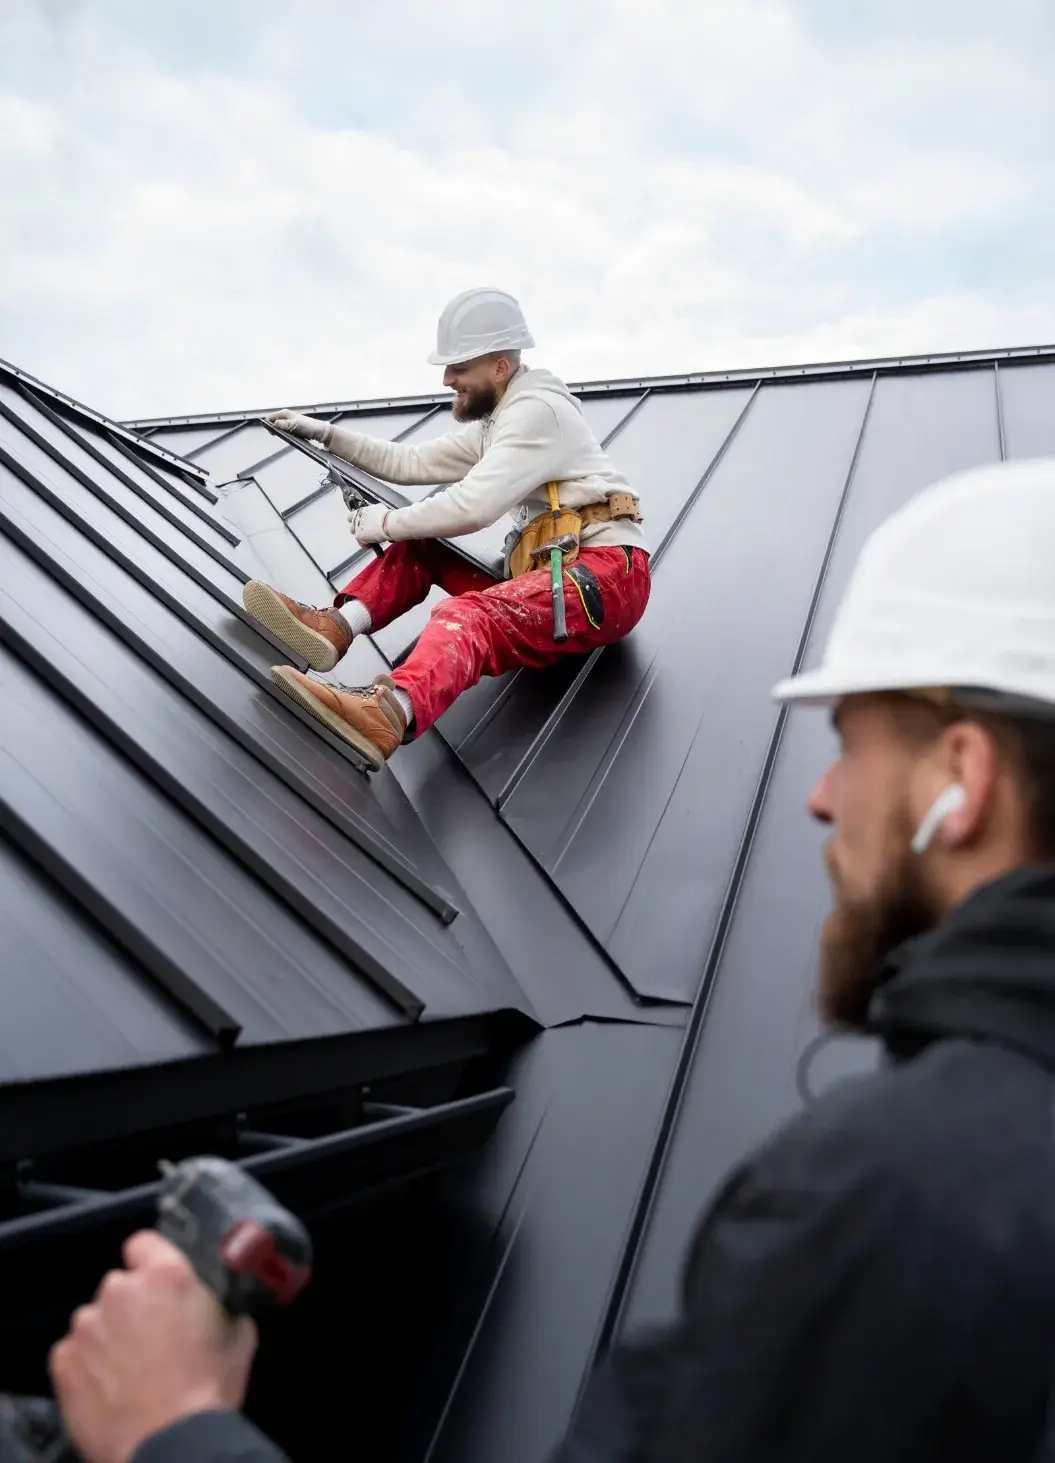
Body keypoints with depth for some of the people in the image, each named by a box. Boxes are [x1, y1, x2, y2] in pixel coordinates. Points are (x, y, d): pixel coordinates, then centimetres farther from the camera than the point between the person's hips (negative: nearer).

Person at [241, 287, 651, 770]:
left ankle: (388, 715, -63)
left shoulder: (538, 409, -10)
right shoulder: (495, 424, 21)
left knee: (472, 613, -36)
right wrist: (326, 434, 15)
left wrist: (386, 523, -9)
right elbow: (413, 463, 23)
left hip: (611, 573, -9)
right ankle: (338, 625, -18)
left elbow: (473, 506, -20)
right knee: (420, 543, 5)